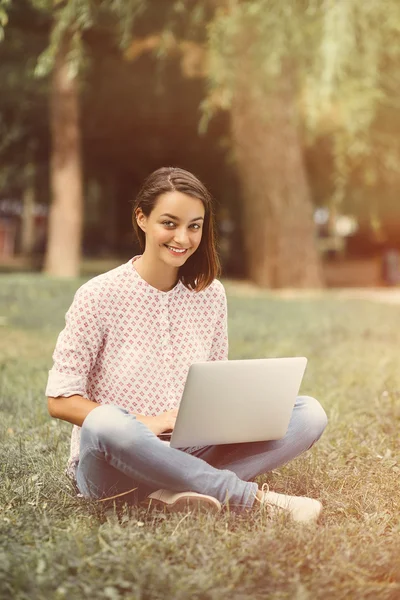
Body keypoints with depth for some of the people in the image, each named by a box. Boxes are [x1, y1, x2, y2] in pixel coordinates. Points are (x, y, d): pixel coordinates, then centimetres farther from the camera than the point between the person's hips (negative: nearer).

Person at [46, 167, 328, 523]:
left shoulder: (211, 294, 5)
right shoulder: (100, 295, -9)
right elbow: (60, 400, -10)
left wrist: (226, 413, -11)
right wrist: (146, 424, -22)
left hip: (188, 456, 5)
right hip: (110, 465, -4)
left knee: (309, 413, -12)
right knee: (105, 423, -40)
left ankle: (179, 491, -28)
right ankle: (252, 496, -29)